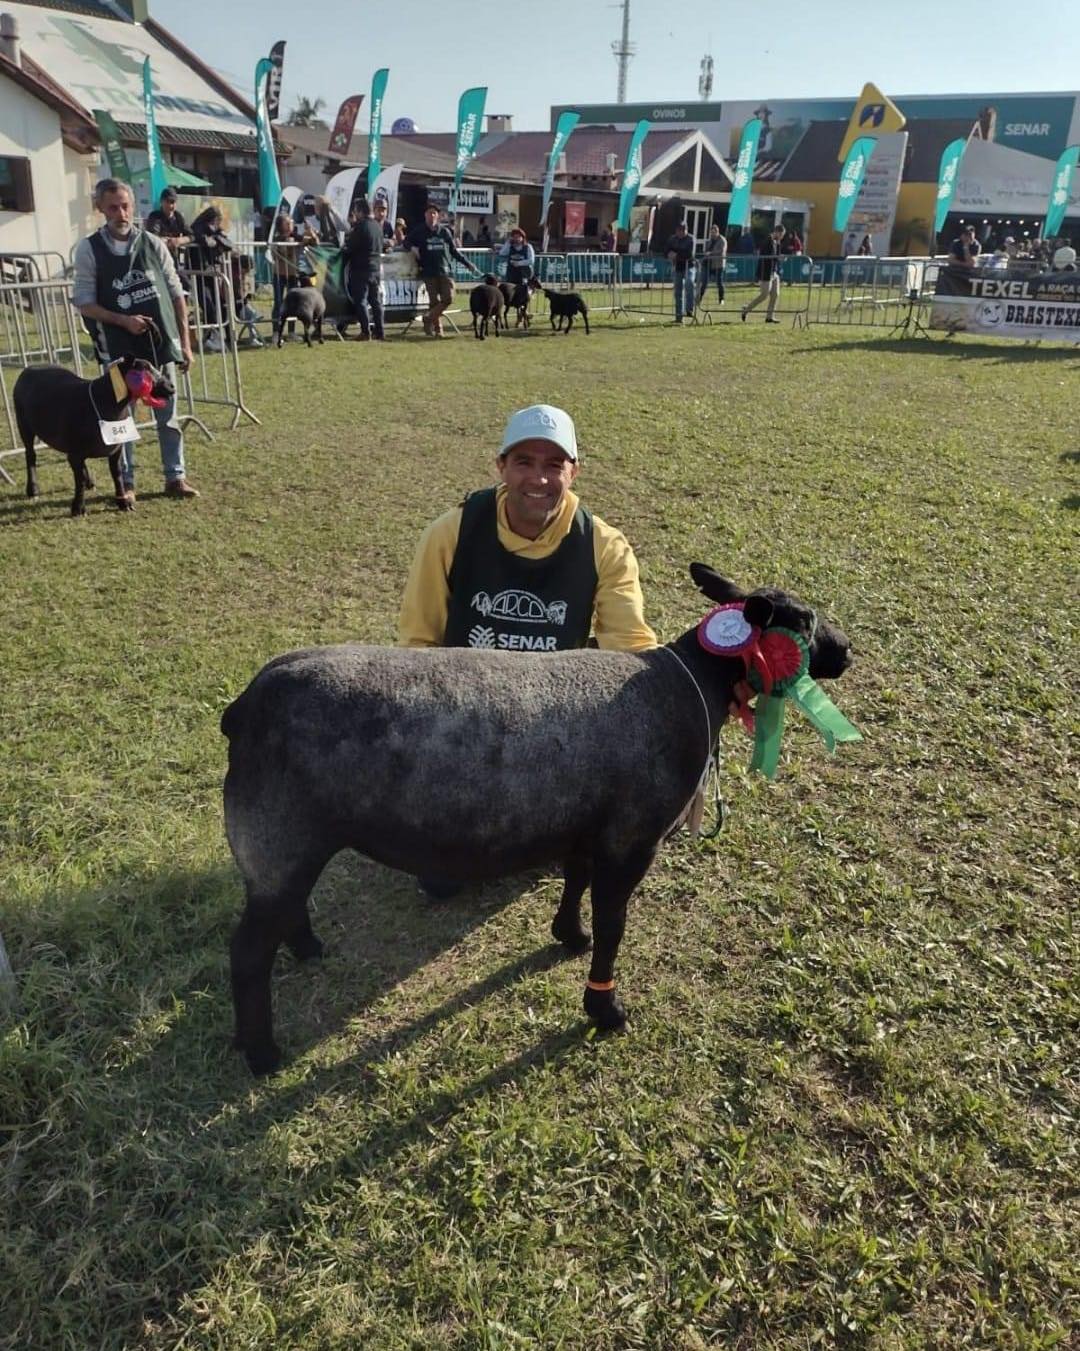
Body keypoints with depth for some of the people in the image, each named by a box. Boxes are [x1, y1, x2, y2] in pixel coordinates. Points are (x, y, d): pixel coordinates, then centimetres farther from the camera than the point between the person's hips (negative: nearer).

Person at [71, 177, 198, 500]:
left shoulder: (153, 243, 3)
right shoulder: (88, 249, -3)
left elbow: (176, 294, 6)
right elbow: (83, 302, -3)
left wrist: (185, 342, 3)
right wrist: (122, 320, -17)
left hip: (161, 343, 2)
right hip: (120, 349, -1)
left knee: (168, 416, 7)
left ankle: (175, 477, 17)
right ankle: (126, 482, 15)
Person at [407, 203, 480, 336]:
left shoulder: (444, 231, 13)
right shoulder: (419, 232, 7)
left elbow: (454, 251, 18)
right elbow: (407, 242, 14)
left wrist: (468, 264, 15)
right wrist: (412, 247, -10)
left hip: (445, 271, 2)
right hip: (429, 272, -2)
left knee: (448, 298, -11)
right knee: (434, 301, -3)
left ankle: (429, 318, 5)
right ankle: (437, 328, 8)